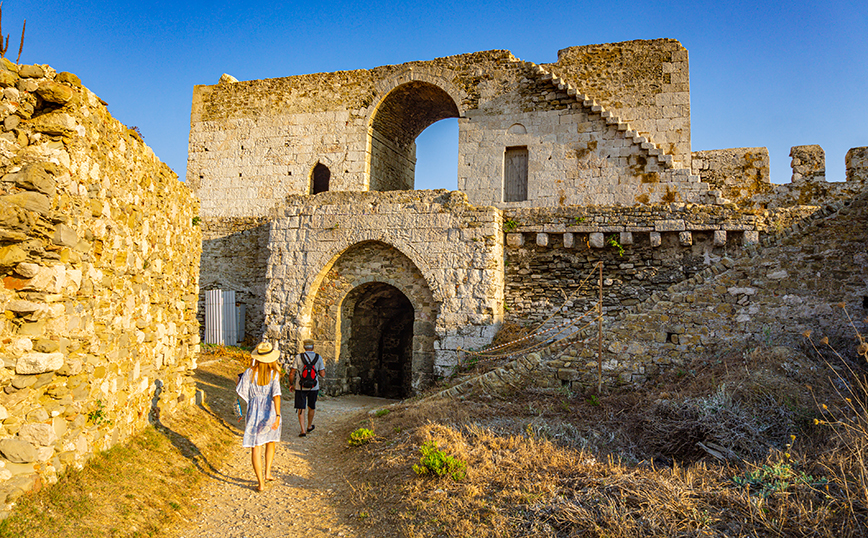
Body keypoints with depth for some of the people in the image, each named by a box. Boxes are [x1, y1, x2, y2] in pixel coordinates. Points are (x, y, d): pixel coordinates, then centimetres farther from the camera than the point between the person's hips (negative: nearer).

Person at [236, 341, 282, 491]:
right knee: (270, 442, 26)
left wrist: (241, 378, 16)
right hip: (270, 413, 1)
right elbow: (276, 395, -20)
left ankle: (261, 483, 5)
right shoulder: (274, 373, -10)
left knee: (256, 447, 5)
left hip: (254, 412, -1)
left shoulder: (250, 372, -9)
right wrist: (278, 416, -25)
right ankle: (267, 473, 23)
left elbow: (241, 391, -2)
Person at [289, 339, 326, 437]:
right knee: (311, 407, 21)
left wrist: (291, 384, 7)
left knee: (301, 409, 5)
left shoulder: (299, 357, -8)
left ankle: (303, 430, -3)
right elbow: (322, 374, -4)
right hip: (314, 387, 2)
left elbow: (292, 373, -7)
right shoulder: (318, 357, -3)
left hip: (300, 387, -2)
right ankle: (309, 427, 37)